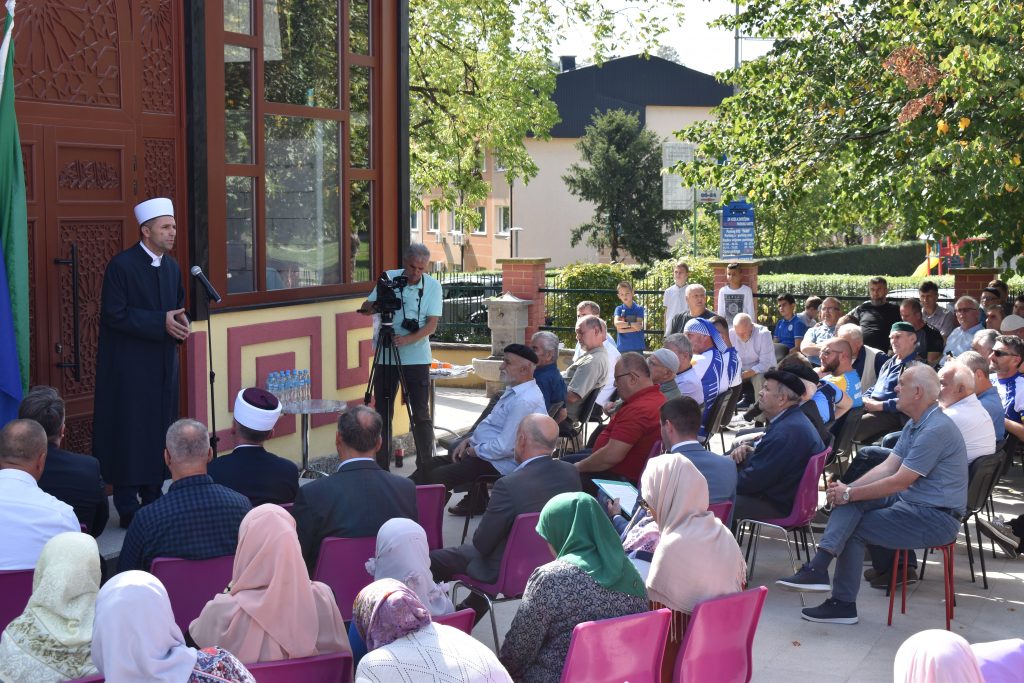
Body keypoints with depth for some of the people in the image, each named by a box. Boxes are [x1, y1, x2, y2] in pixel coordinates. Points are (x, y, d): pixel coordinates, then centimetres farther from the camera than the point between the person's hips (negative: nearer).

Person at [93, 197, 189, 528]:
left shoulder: (172, 266, 10)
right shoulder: (121, 265, -12)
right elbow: (114, 314, -16)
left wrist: (181, 320, -4)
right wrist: (161, 322, -21)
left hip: (164, 364, 7)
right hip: (130, 366, -7)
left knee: (161, 431, 9)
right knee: (131, 433, -3)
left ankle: (153, 498, 20)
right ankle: (128, 508, 4)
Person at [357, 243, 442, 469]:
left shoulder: (433, 286, -3)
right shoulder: (389, 278, 0)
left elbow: (432, 324, -9)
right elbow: (365, 308, 1)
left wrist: (408, 339, -24)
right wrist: (376, 306, -22)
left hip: (417, 357, -1)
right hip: (386, 356, 2)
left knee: (421, 414, 0)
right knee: (383, 413, 5)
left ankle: (425, 466, 9)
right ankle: (381, 467, 13)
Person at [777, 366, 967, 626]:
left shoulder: (936, 430, -21)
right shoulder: (915, 425, 13)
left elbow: (900, 481, -22)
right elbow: (888, 468, 8)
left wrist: (850, 494, -15)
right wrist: (847, 489, -7)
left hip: (935, 519, -9)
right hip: (912, 502, 9)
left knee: (853, 528, -9)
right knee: (851, 502, -9)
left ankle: (843, 604, -5)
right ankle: (818, 568, -18)